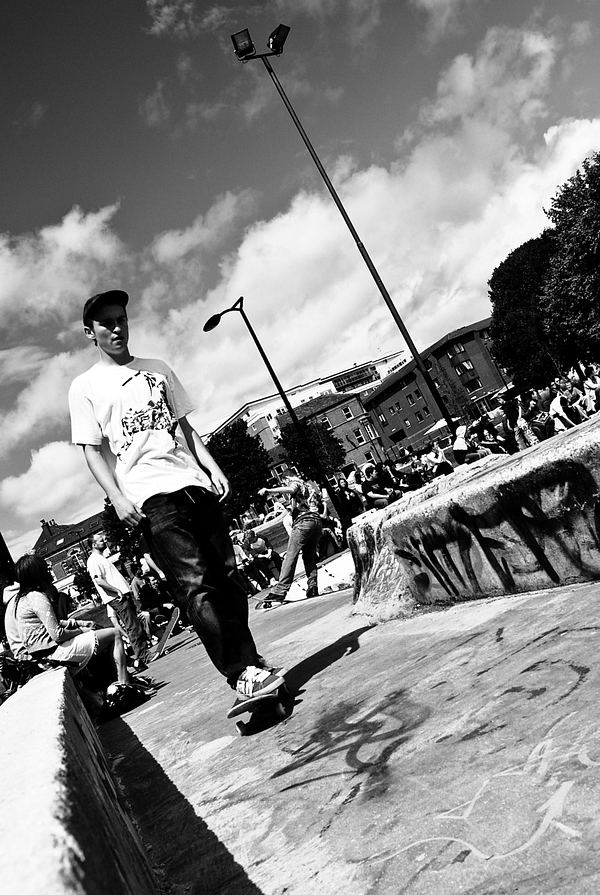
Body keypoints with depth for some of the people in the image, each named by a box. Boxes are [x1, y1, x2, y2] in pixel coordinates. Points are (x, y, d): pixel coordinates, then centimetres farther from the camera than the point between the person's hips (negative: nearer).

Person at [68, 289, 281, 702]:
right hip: (150, 496, -4)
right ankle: (242, 671, -10)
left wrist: (212, 467, 8)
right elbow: (93, 450, 3)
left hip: (194, 482, 5)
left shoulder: (157, 369, 20)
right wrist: (118, 498, -9)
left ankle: (245, 660, 11)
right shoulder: (84, 387, 9)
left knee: (227, 575, 1)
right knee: (196, 583, -12)